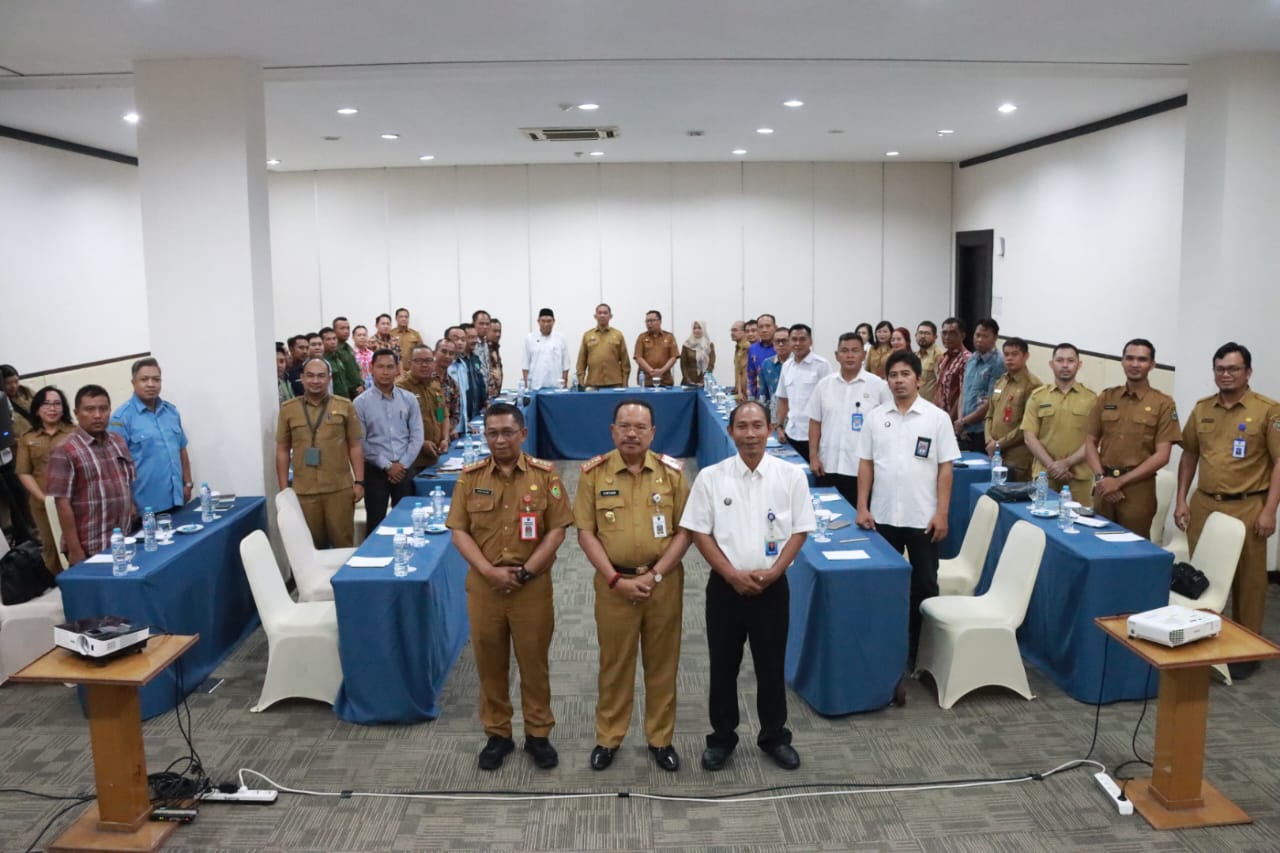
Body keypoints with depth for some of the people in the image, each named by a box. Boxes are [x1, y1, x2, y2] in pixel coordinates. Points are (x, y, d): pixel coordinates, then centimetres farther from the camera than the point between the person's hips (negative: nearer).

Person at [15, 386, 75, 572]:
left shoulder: (75, 433, 4)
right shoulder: (27, 439, 11)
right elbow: (24, 473, 7)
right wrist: (43, 497, -7)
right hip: (43, 505, 3)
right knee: (51, 548, 9)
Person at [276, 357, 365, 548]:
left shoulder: (345, 406, 3)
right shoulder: (288, 409, 6)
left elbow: (355, 446, 5)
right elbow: (282, 450, 8)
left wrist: (359, 482, -1)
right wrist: (283, 489, 4)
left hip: (340, 489, -1)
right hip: (303, 491, 1)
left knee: (343, 543, 5)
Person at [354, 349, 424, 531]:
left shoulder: (409, 399, 4)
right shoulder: (361, 402, -4)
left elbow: (417, 437, 1)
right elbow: (361, 442, -8)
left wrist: (402, 464, -9)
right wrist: (387, 466, -11)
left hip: (405, 469, 2)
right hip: (375, 470, -2)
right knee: (376, 523, 4)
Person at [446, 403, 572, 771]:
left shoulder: (544, 474, -4)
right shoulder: (470, 476, 0)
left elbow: (557, 530, -5)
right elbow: (459, 531, -1)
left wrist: (526, 571, -13)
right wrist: (489, 571, -13)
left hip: (533, 585, -1)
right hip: (484, 584, 2)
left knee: (534, 660, 9)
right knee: (489, 662, 11)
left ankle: (538, 734, 25)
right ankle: (497, 734, 27)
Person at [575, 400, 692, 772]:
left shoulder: (672, 471, -2)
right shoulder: (593, 472, -4)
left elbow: (684, 531, -2)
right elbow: (585, 532, -4)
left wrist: (654, 575, -11)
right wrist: (615, 579, -12)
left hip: (663, 582, 1)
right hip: (614, 583, -1)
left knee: (662, 664, 11)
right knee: (614, 664, 11)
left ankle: (661, 738, 27)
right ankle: (608, 738, 27)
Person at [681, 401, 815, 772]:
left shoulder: (791, 476, -4)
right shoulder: (711, 477, -6)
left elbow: (799, 531, -1)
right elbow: (699, 532, -4)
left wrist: (772, 573, -11)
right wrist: (732, 574, -12)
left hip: (772, 586, 0)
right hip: (725, 586, 0)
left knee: (771, 665, 12)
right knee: (723, 665, 10)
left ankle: (774, 736, 30)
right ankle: (722, 737, 27)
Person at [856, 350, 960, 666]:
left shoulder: (937, 418, -3)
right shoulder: (876, 417, 4)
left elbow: (945, 468, -4)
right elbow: (866, 465, 6)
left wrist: (942, 513, -9)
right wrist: (862, 507, 0)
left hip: (922, 518, -2)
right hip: (883, 516, 2)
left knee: (924, 586, 8)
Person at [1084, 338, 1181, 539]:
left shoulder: (1163, 403, -2)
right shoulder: (1106, 398, 9)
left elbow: (1161, 456, -8)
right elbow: (1090, 443, 10)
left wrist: (1120, 481, -12)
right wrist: (1100, 477, -6)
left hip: (1138, 489, -3)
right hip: (1104, 487, 3)